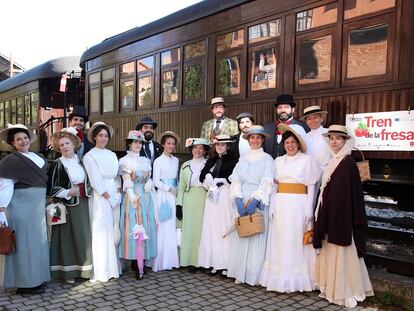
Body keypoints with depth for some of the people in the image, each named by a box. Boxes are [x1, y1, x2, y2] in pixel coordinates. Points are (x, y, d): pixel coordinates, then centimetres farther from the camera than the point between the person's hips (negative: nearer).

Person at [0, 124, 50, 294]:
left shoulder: (37, 157, 9)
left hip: (38, 205, 8)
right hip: (21, 205, -8)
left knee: (37, 240, 16)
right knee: (24, 241, 0)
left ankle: (35, 277, 30)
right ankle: (25, 283, 12)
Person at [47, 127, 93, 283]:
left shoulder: (81, 161, 7)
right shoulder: (57, 164, -5)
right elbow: (51, 188, -6)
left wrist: (84, 190, 1)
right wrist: (68, 193, -15)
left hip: (83, 205, 4)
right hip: (66, 206, -4)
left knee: (84, 235, 7)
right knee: (68, 237, 0)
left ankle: (84, 268, 21)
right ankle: (68, 271, 13)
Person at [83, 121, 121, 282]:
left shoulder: (112, 155, 12)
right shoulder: (89, 156, -5)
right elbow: (96, 182, -10)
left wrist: (118, 195, 0)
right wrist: (109, 198, -11)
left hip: (115, 197, 6)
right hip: (100, 198, -5)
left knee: (114, 232, 9)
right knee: (102, 234, -1)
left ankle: (113, 266, 20)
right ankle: (102, 271, 9)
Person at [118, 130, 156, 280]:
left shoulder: (146, 160, 16)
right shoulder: (124, 160, 2)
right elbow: (126, 180, -7)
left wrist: (149, 183, -6)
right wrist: (132, 195, -20)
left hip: (146, 196, 5)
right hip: (133, 196, -5)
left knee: (145, 227, 4)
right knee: (133, 228, -7)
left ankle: (142, 260, 13)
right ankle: (137, 265, -4)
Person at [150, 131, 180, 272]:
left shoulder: (176, 160, 11)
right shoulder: (158, 160, -4)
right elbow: (155, 181, -7)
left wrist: (177, 190, 1)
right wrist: (169, 189, -11)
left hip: (174, 195, 5)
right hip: (163, 195, -5)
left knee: (173, 226, 6)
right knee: (163, 227, -3)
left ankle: (172, 259, 14)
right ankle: (161, 261, 6)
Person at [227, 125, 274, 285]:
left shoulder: (267, 158, 3)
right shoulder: (243, 159, 14)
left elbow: (267, 182, -8)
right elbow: (235, 180, 4)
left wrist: (255, 200, -19)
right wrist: (238, 199, -11)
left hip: (259, 202, -4)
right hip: (242, 201, 4)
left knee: (256, 238, -2)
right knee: (240, 237, 4)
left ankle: (255, 275, 7)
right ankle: (240, 273, 14)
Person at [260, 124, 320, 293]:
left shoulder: (307, 160, 0)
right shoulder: (278, 161, 12)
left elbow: (311, 186, -2)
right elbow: (274, 185, 12)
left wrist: (309, 210, -7)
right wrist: (272, 207, 5)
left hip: (298, 205, -4)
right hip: (281, 205, 4)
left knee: (296, 241, 0)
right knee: (280, 241, 6)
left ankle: (297, 280, 11)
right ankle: (280, 278, 15)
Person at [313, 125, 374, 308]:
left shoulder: (348, 163, -12)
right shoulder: (334, 162, 12)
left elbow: (352, 193, -16)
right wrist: (323, 216, 15)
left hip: (342, 215, -8)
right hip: (331, 215, 8)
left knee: (341, 253, -1)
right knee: (331, 252, 14)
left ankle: (345, 292, 12)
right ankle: (332, 288, 25)